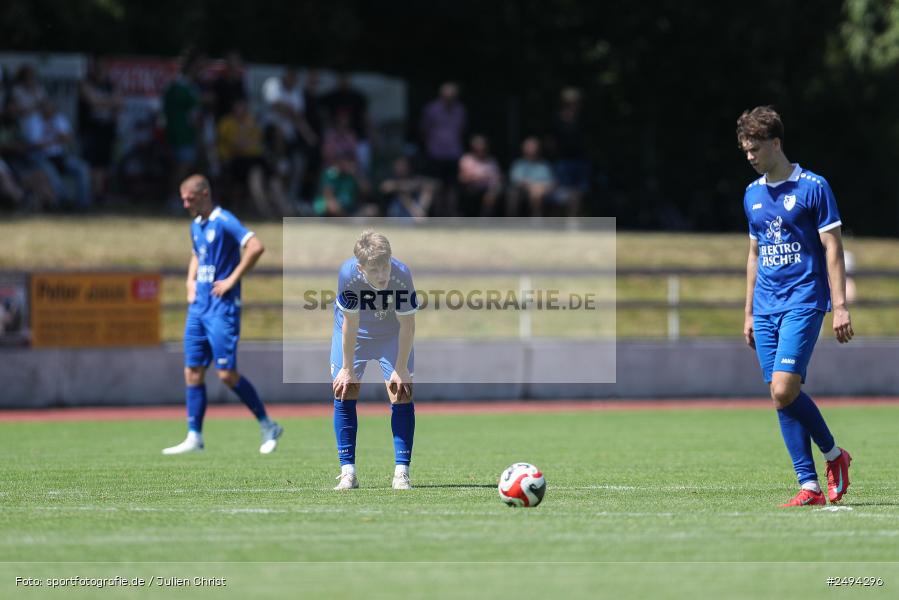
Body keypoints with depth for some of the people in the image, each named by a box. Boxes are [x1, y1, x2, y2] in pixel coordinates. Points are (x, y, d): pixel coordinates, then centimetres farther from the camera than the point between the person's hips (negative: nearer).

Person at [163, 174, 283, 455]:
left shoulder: (224, 221, -13)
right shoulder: (196, 226, 14)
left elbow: (256, 247, -24)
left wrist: (232, 279, -20)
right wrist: (191, 281, 15)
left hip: (222, 307, -9)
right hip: (198, 306, 9)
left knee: (227, 374, -10)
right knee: (193, 372, 4)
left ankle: (268, 427, 3)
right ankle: (194, 437, 8)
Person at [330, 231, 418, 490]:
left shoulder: (402, 275, -35)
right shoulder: (348, 274, -35)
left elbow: (407, 325, -23)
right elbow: (350, 323, -25)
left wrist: (400, 370, -18)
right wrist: (347, 369, -17)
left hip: (393, 333, 0)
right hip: (354, 333, 0)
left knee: (402, 394, -9)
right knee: (344, 392, -5)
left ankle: (402, 472, -5)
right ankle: (348, 471, 1)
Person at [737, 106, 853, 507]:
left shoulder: (812, 187, -5)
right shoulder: (753, 194, 14)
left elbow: (833, 248, -7)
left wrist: (839, 306, -13)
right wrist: (749, 313, 20)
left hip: (803, 303, -7)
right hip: (766, 308, 7)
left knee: (784, 390, -18)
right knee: (780, 398, 0)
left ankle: (833, 454, 5)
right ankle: (809, 486, 3)